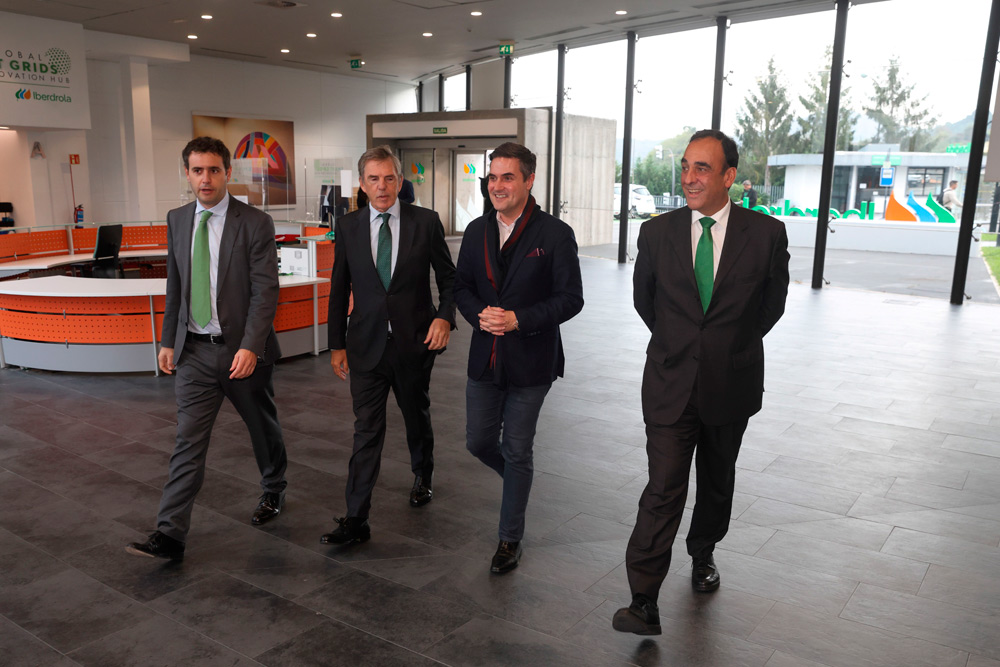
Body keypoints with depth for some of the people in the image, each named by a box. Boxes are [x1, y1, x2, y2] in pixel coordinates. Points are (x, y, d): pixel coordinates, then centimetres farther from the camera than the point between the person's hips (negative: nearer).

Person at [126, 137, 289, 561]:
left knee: (263, 428, 15)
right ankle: (170, 535, 2)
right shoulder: (177, 220, 7)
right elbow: (174, 286, 14)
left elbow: (265, 291, -14)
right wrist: (168, 341, 11)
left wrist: (249, 347, -21)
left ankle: (273, 491, 41)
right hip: (194, 351, 3)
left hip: (243, 350, -3)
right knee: (188, 441, 0)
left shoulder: (255, 223, -10)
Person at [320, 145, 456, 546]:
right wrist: (337, 344, 6)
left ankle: (423, 476, 47)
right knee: (366, 431, -1)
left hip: (415, 342, 0)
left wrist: (444, 316, -15)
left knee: (417, 417, 19)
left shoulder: (426, 222, -4)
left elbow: (448, 277, 3)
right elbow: (339, 289, 7)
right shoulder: (348, 227, 1)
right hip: (367, 344, 0)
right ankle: (356, 521, 3)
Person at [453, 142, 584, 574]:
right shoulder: (477, 231, 6)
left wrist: (518, 320, -21)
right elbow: (462, 286, 12)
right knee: (479, 442, 11)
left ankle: (510, 538, 24)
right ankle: (518, 479, 45)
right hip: (485, 359, 5)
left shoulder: (555, 234, -10)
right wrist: (479, 314, -10)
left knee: (516, 452, 6)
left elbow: (571, 298, -11)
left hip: (530, 361, -4)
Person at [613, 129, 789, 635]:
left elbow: (772, 303, 7)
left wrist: (733, 346, 11)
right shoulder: (657, 232, -5)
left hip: (731, 385, 1)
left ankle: (703, 554, 45)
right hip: (670, 384, -1)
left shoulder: (766, 233, -8)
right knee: (663, 489, -5)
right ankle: (644, 603, 1)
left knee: (717, 482, 19)